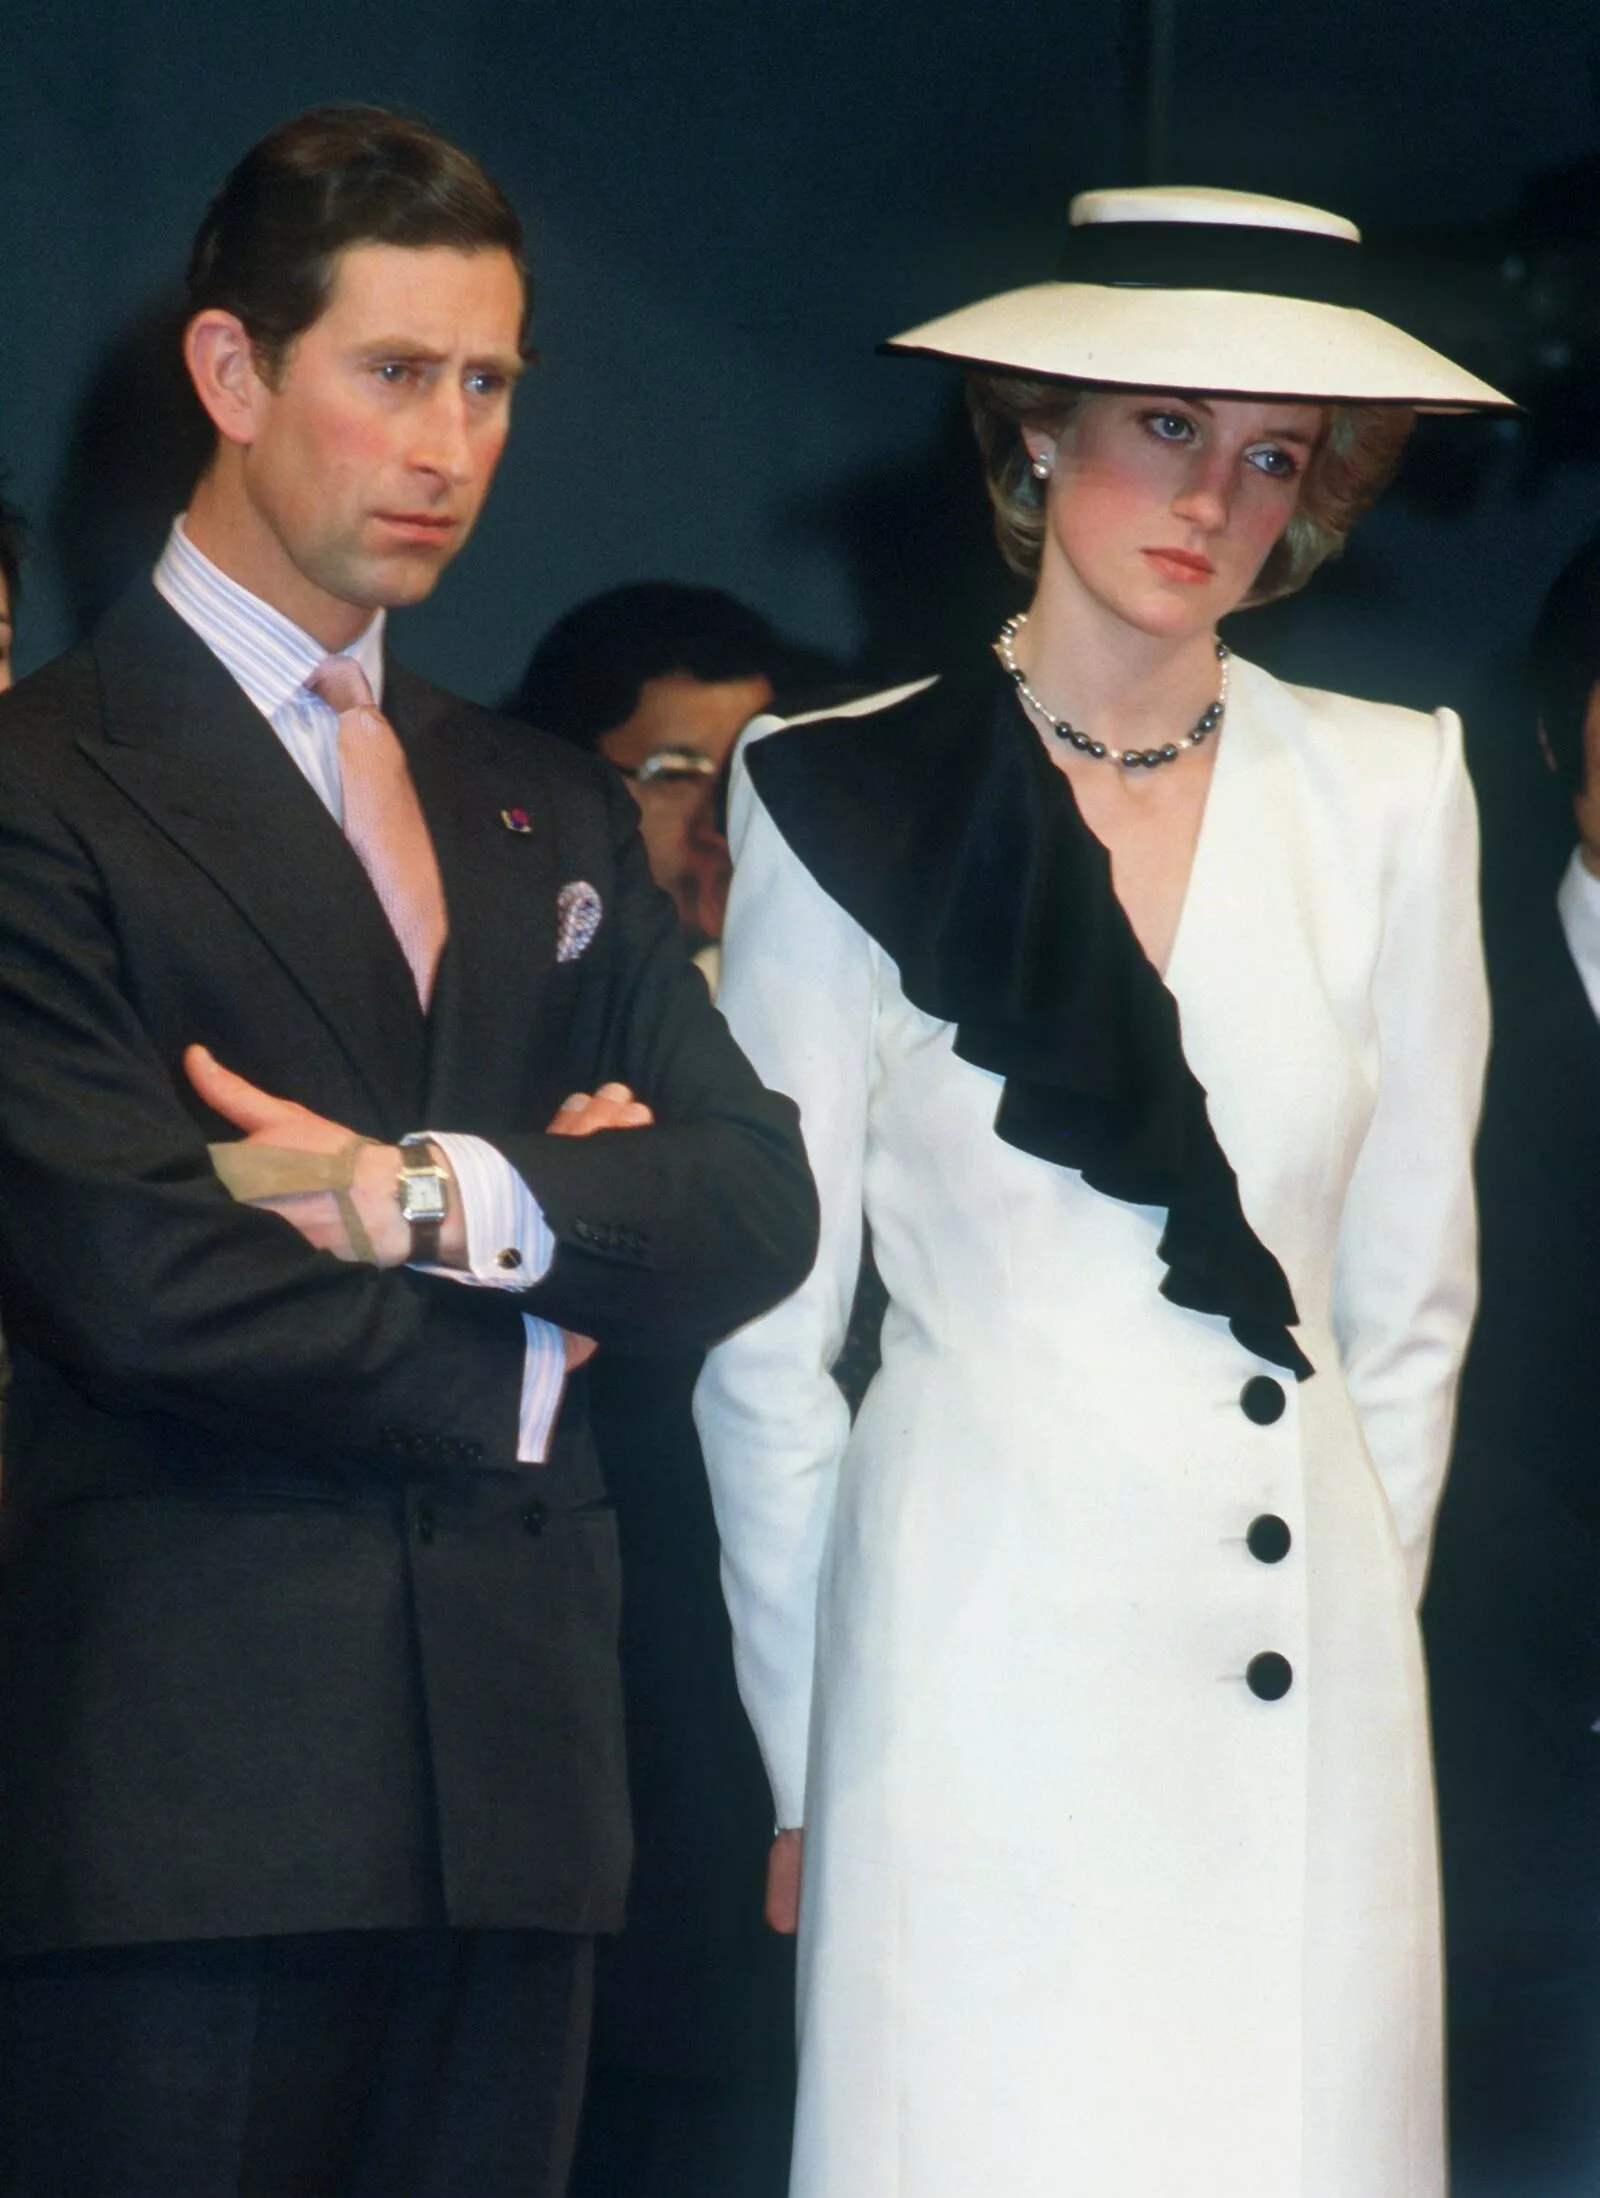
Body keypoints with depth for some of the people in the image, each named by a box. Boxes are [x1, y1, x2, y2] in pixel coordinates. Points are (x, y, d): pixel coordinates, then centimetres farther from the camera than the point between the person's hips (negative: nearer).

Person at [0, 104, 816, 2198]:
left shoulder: (554, 815, 19)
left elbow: (758, 1211, 7)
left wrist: (445, 1199, -11)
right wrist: (517, 1360, 0)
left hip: (514, 1783, 6)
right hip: (184, 1791, -6)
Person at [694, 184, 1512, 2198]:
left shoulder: (1387, 797, 8)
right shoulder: (848, 805, 0)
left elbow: (1408, 1297, 14)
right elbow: (765, 1332, 3)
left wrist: (1358, 1636, 14)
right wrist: (803, 1760, 4)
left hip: (1307, 1656, 3)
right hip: (979, 1643, -3)